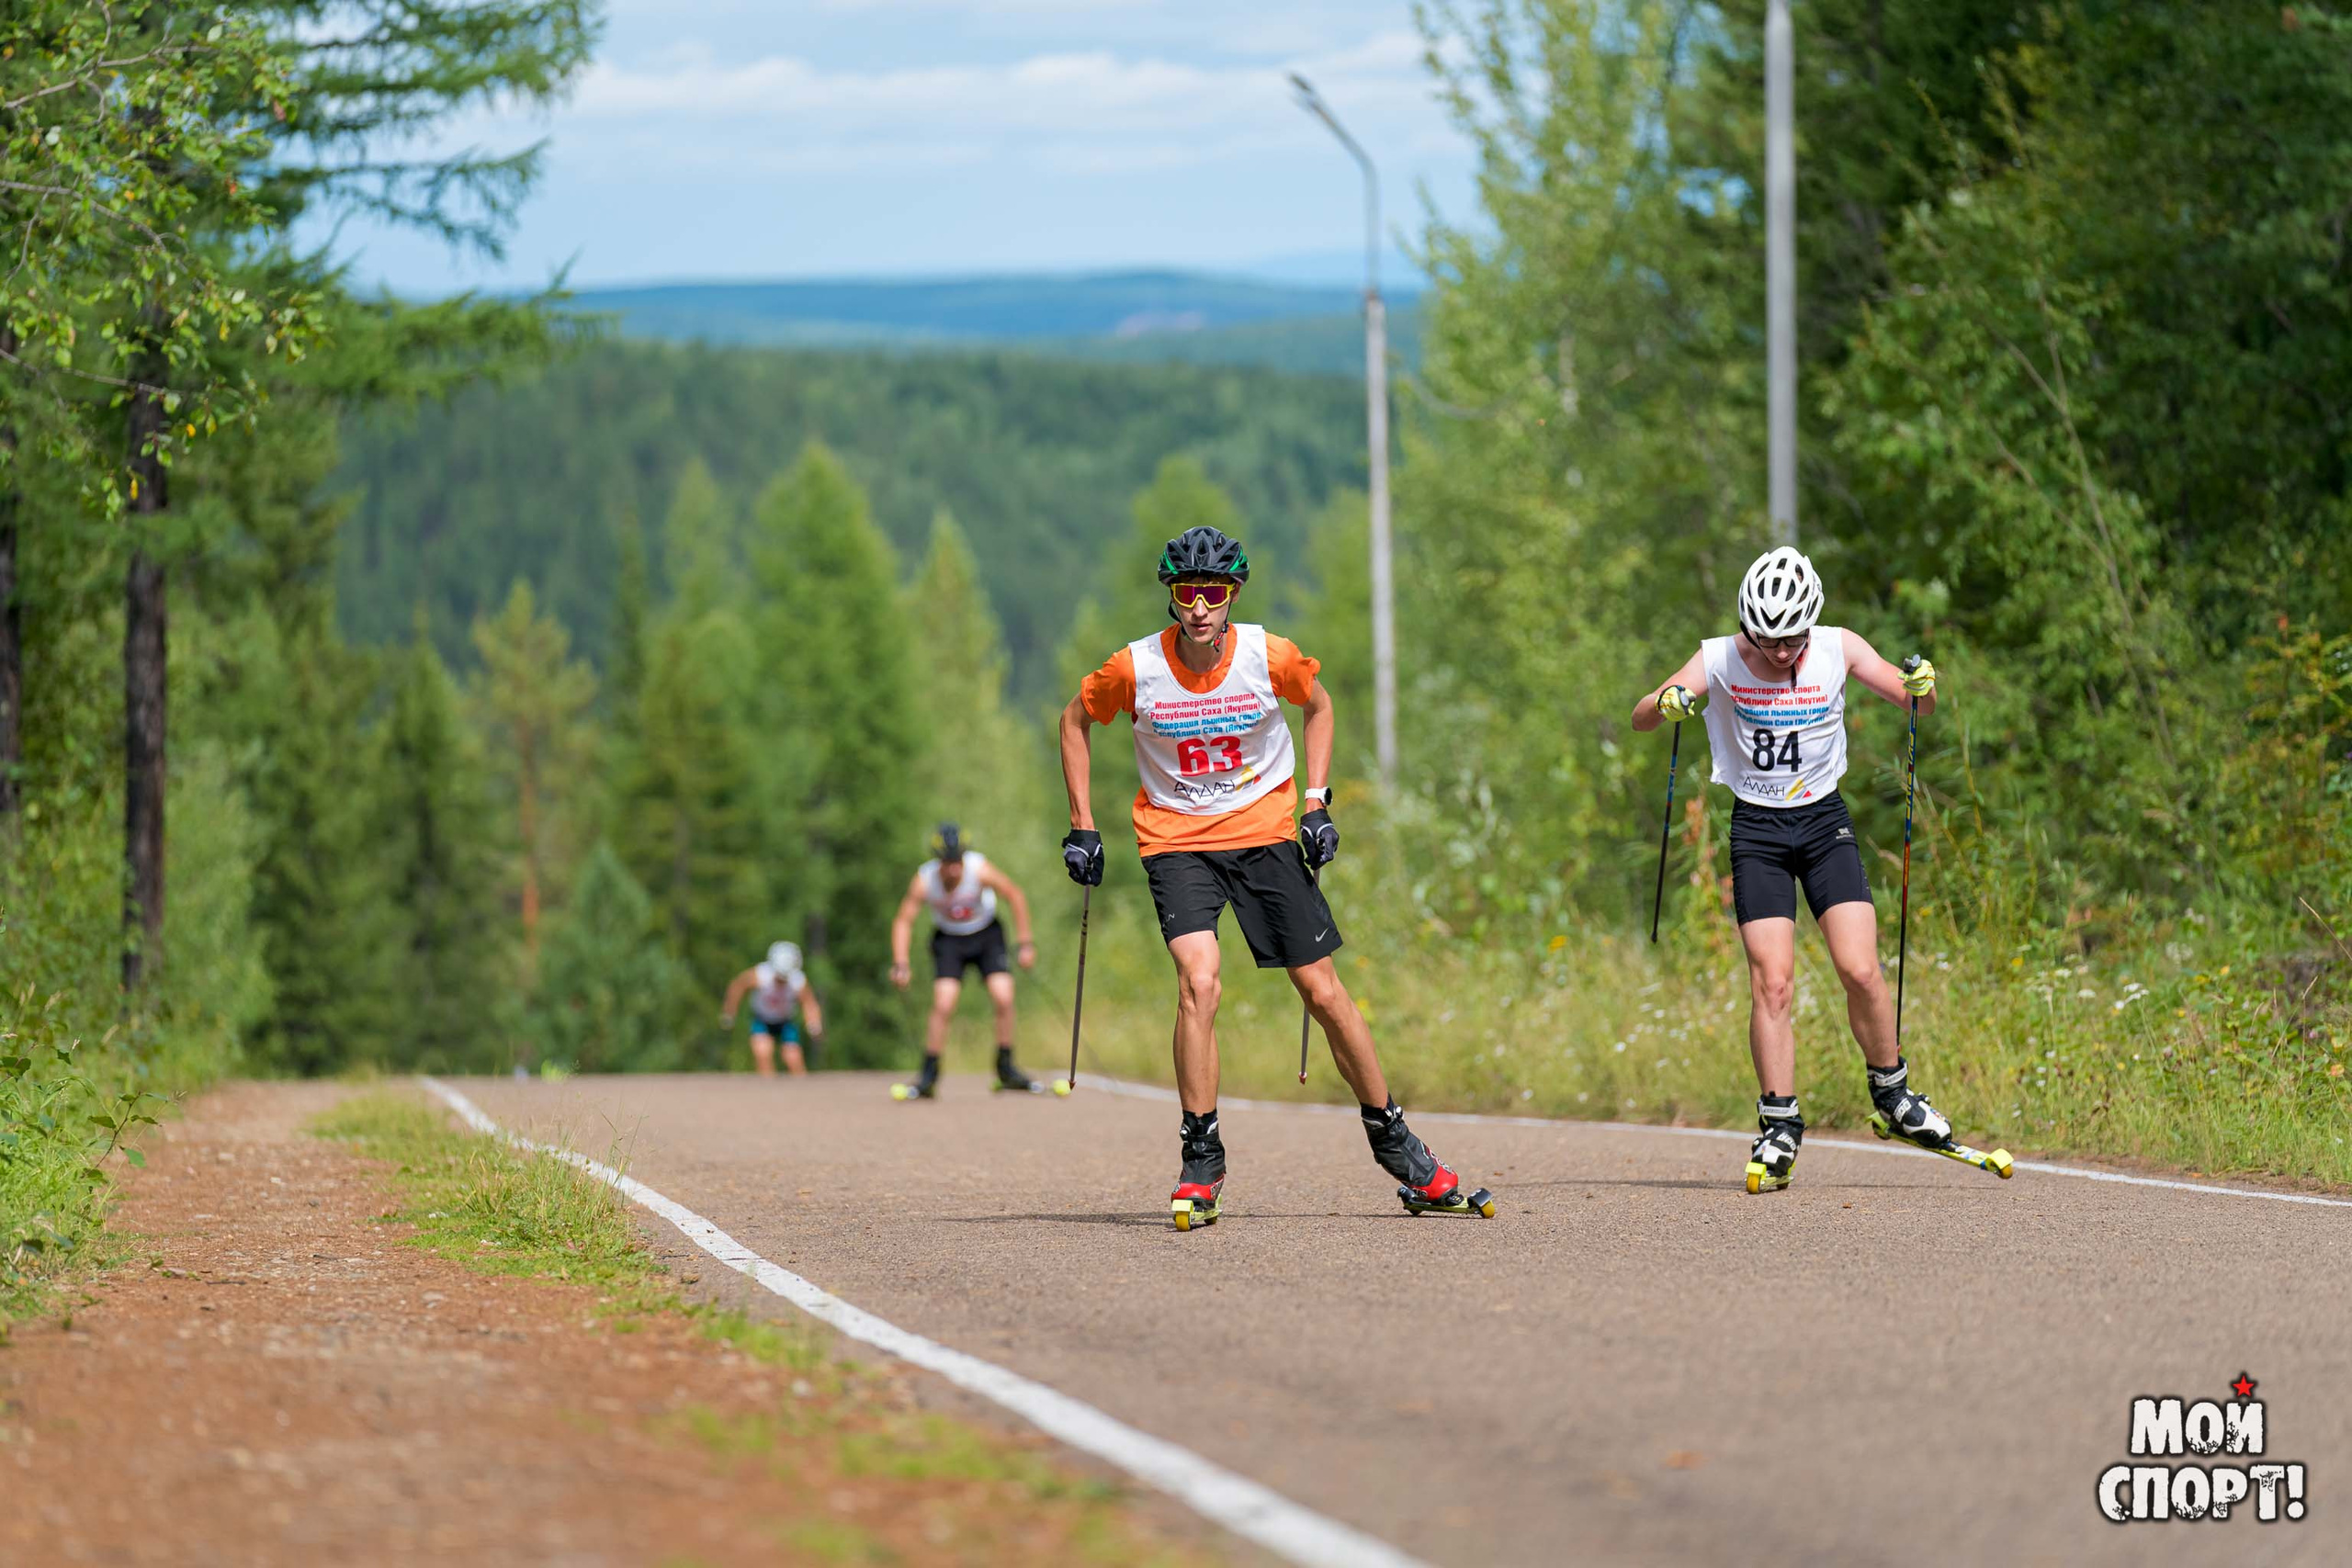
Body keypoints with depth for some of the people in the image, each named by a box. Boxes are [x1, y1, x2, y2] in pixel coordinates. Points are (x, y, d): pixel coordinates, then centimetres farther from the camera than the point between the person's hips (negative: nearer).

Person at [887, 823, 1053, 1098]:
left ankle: (1006, 1069, 4)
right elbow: (903, 921, -15)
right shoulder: (924, 881, -26)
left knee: (1004, 999, -13)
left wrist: (1025, 944, -12)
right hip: (948, 940, 0)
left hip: (986, 935, 0)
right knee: (943, 1005, -17)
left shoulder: (979, 870, -28)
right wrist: (900, 963, -27)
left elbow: (1015, 896, -13)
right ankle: (928, 1077, -7)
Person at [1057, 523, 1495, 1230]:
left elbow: (1318, 704, 10)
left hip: (1264, 833, 1)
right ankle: (1201, 1167, -12)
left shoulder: (1270, 657, -12)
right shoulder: (1137, 668, -13)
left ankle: (1394, 1145, 18)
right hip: (1176, 841, -1)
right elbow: (1075, 721, 6)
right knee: (1199, 982, -23)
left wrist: (1317, 803, 3)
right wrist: (1082, 826, 4)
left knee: (1324, 991, 1)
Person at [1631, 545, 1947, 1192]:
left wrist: (1922, 684, -27)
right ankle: (1779, 1128, -2)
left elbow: (1914, 699, -3)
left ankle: (1893, 1095, 11)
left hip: (1825, 822, 1)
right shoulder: (1720, 660, -10)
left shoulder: (1838, 649, -6)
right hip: (1757, 827, -1)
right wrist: (1669, 703, -36)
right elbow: (1640, 718, -13)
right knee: (1772, 982, -11)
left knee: (1860, 971, -10)